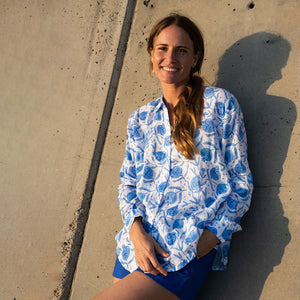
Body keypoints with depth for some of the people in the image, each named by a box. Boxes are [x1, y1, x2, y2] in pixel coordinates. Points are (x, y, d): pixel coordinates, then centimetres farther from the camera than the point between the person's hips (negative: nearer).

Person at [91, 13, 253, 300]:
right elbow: (127, 183, 12)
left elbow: (241, 183, 0)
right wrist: (136, 231, -7)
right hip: (139, 242, 5)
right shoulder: (140, 119, 13)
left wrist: (210, 237, -12)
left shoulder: (219, 103, 1)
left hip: (193, 247, -4)